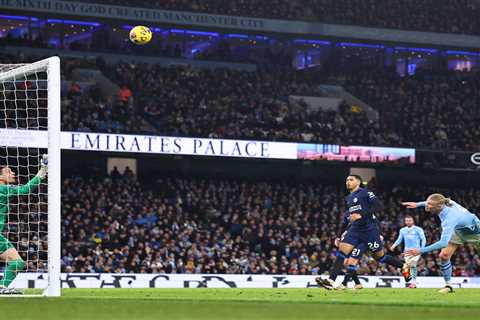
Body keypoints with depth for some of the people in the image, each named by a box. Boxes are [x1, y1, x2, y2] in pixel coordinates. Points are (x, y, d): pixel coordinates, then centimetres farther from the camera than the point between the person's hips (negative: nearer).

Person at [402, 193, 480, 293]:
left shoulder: (449, 218, -47)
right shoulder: (444, 203, -27)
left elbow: (443, 242, -56)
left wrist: (421, 251, -59)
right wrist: (417, 204, 2)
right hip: (459, 231, 7)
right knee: (444, 255, -9)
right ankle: (448, 286, 2)